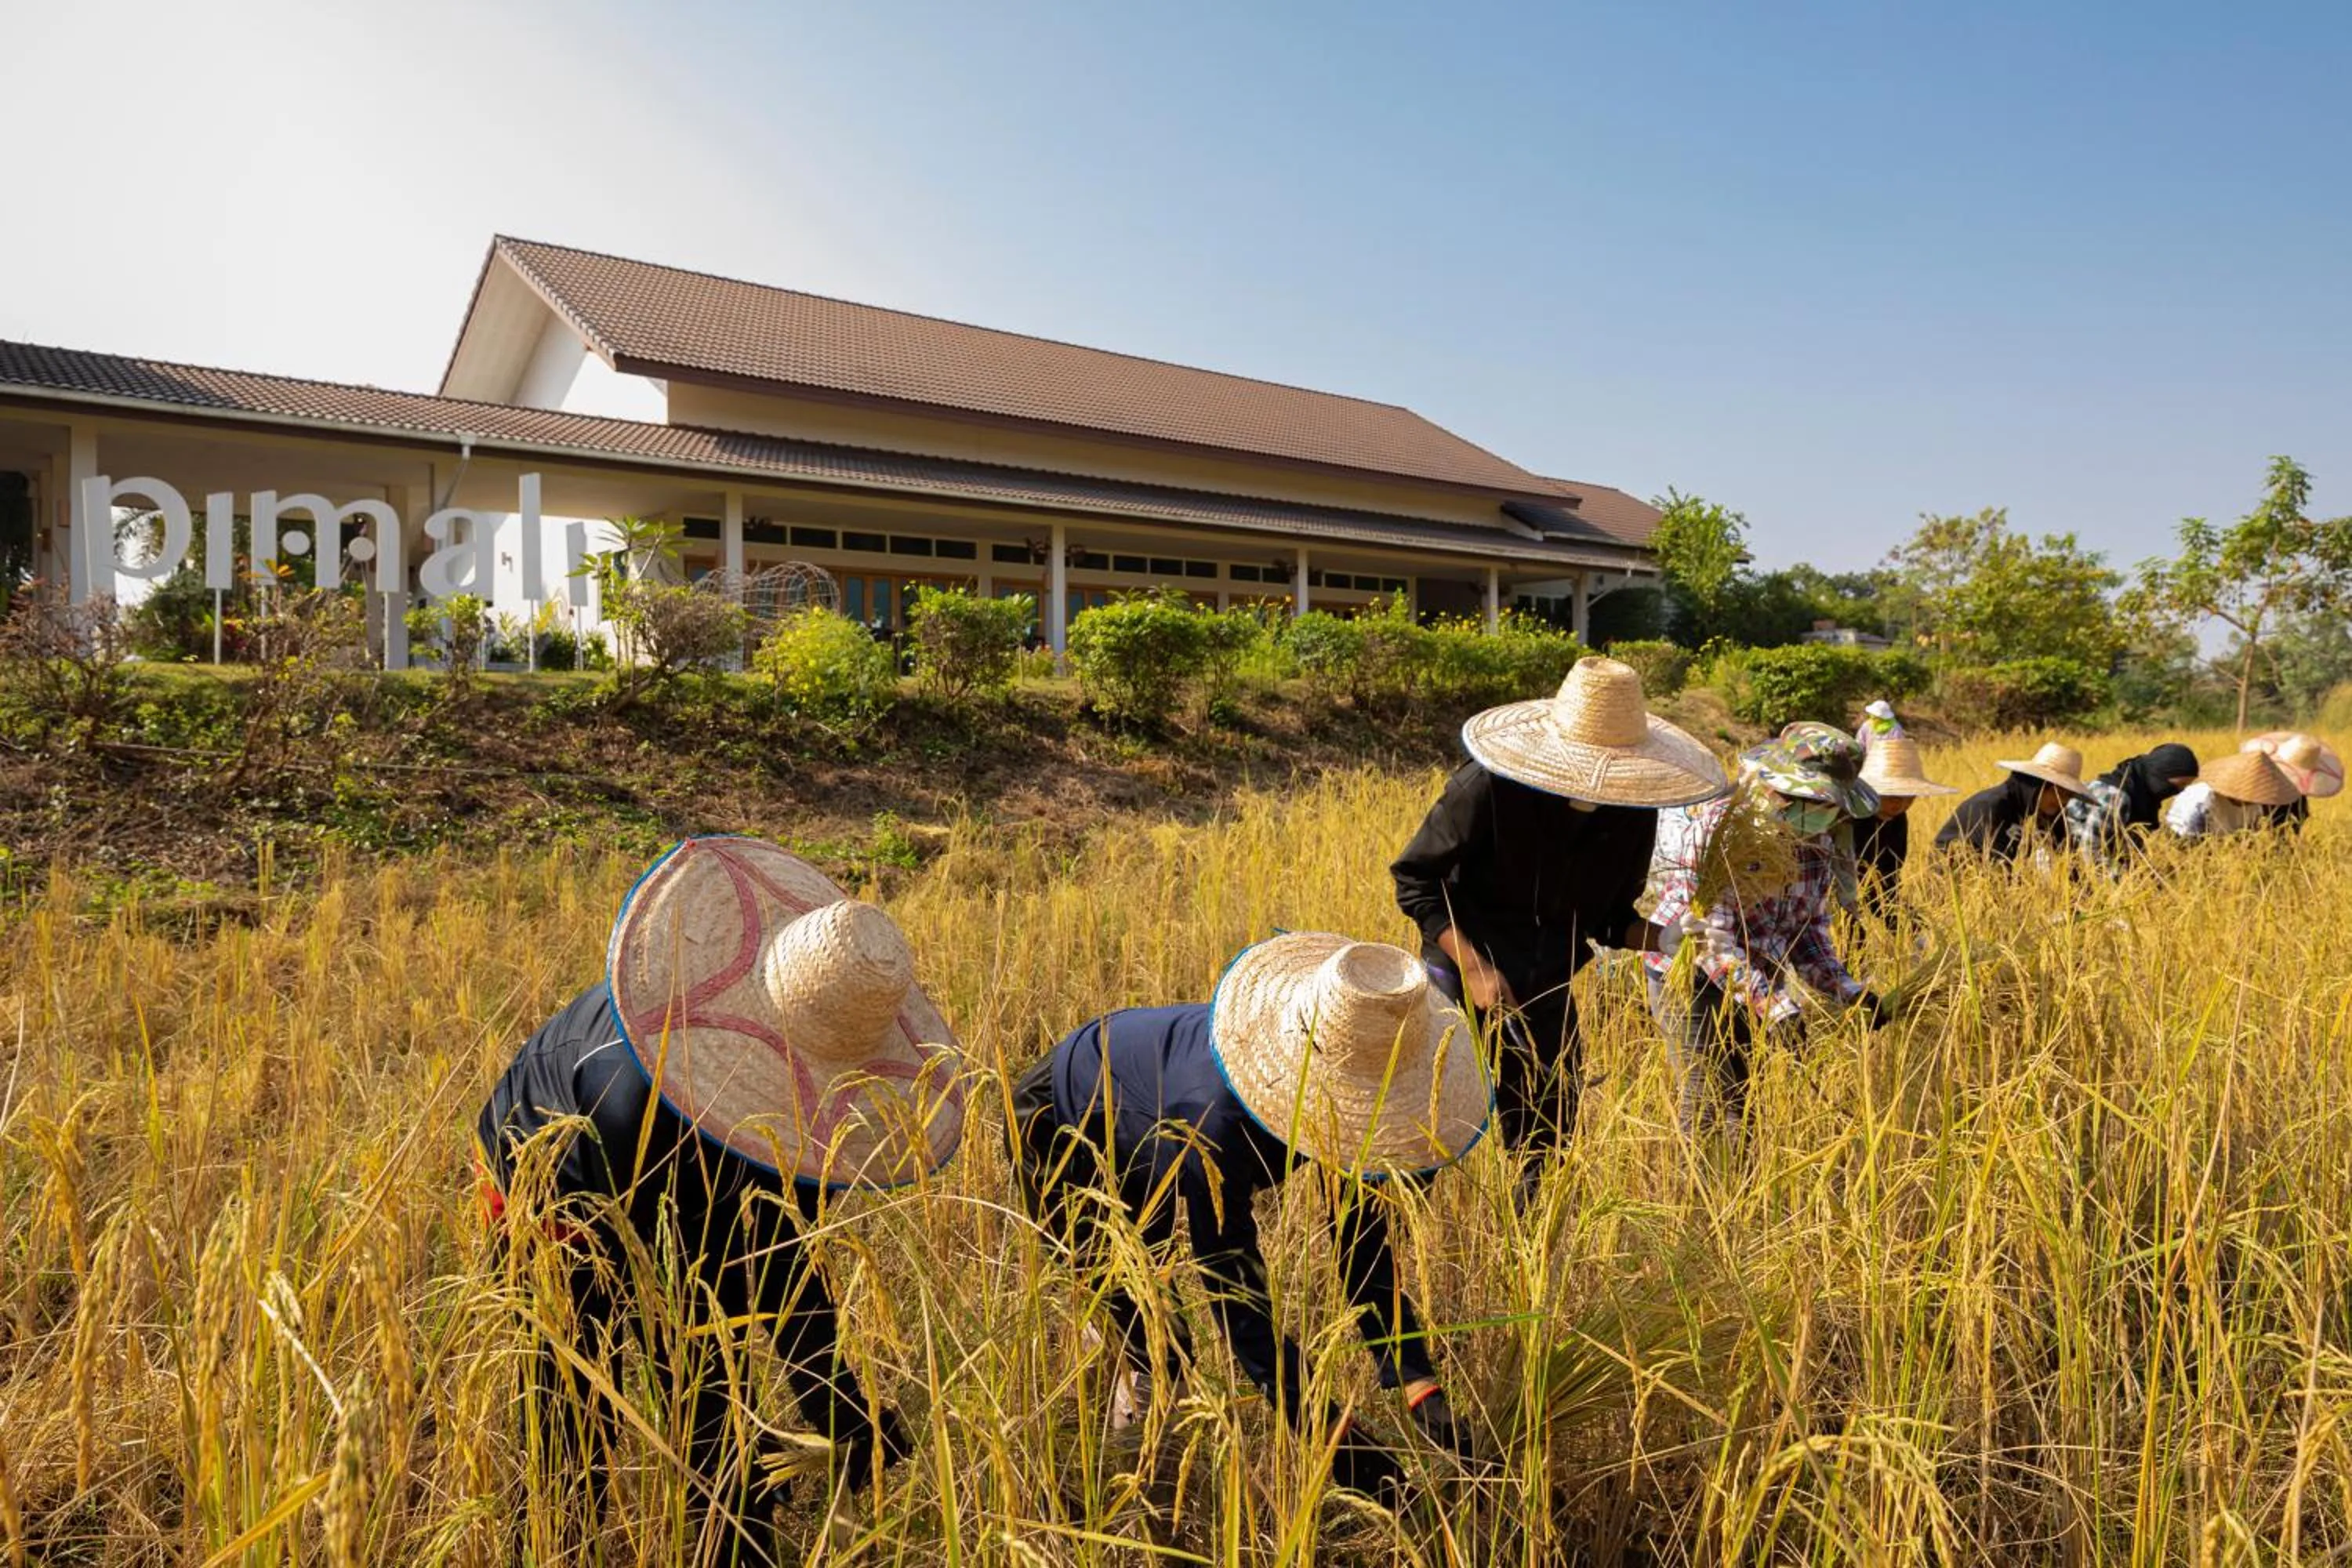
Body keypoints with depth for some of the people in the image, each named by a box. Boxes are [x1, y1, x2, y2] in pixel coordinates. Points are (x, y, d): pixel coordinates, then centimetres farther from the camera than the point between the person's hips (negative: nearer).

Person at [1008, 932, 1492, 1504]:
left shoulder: (1337, 1091, -25)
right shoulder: (1212, 1119, -46)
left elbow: (1364, 1243, -20)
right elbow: (1238, 1292, -41)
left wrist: (1420, 1385, -28)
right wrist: (1332, 1435, -41)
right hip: (1057, 1131, -7)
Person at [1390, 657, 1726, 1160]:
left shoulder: (1632, 813, -6)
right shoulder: (1487, 787, -21)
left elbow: (1610, 917, 6)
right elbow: (1414, 880, -13)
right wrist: (1474, 966, -22)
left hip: (1548, 991, 5)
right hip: (1464, 975, -4)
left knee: (1550, 1143, 11)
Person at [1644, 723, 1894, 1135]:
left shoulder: (1816, 846, 1)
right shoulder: (1717, 830, -23)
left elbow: (1809, 928, 11)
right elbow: (1710, 936, -29)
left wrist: (1846, 991, -4)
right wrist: (1773, 1006, -35)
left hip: (1758, 981, 7)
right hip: (1690, 977, -7)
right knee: (1707, 1106, -8)